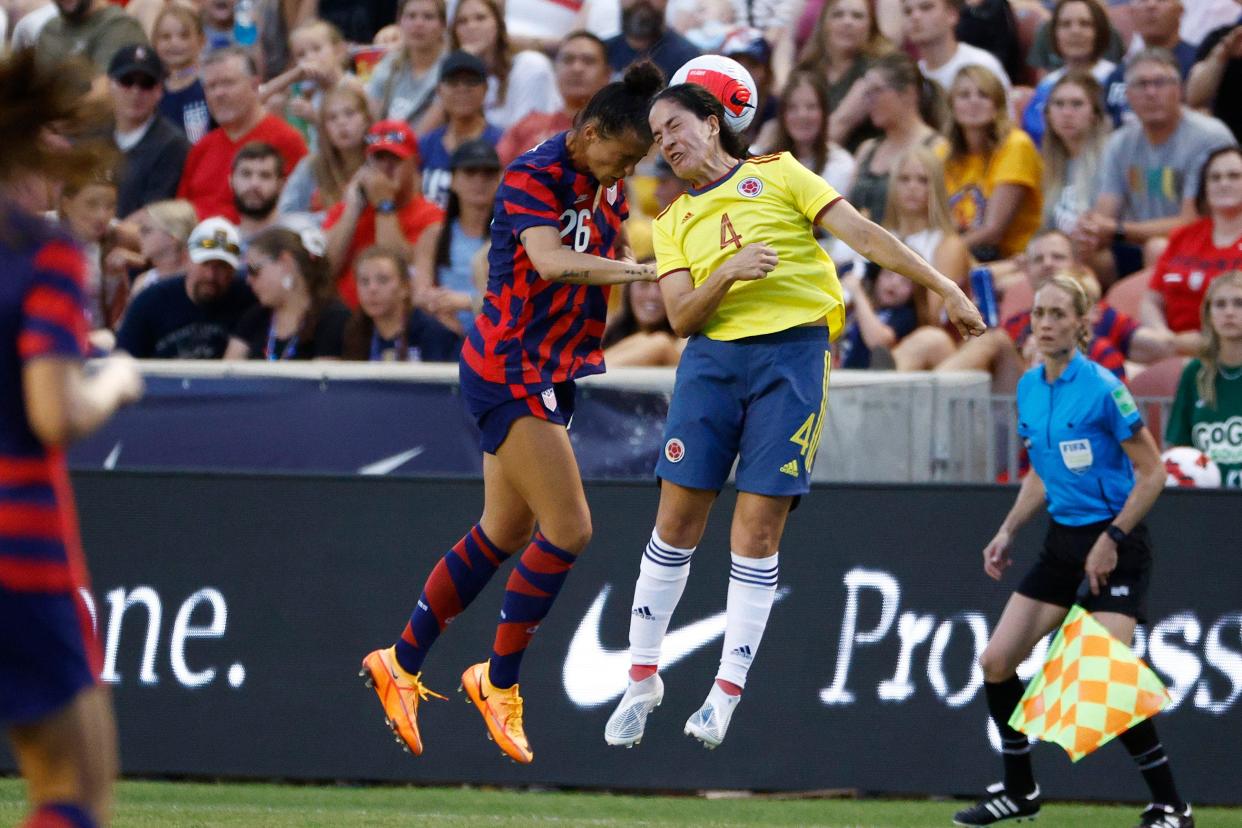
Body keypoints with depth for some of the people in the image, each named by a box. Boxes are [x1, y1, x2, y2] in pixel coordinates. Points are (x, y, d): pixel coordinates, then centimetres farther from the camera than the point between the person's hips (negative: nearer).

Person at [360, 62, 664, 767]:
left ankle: (402, 665, 22)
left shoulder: (607, 185, 7)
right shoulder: (532, 177, -19)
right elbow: (551, 261, -35)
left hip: (551, 376, 9)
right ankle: (498, 681, 3)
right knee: (568, 529, -12)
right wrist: (638, 269, -44)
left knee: (506, 534, 12)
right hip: (509, 370, -9)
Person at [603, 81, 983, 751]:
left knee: (758, 530, -7)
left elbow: (863, 235, 4)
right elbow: (680, 317, 5)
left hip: (792, 352, -3)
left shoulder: (777, 174, 9)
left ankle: (727, 690, -1)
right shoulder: (673, 222, 17)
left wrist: (945, 288, -2)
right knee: (676, 520, -1)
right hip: (712, 357, 3)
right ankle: (643, 677, 11)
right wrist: (727, 273, -13)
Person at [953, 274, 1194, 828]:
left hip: (1115, 547, -8)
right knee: (996, 662, 4)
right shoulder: (1029, 389, 5)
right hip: (1062, 542, 8)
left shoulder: (1103, 389, -17)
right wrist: (1008, 530, 9)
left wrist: (1112, 539, -18)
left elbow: (1152, 473, -13)